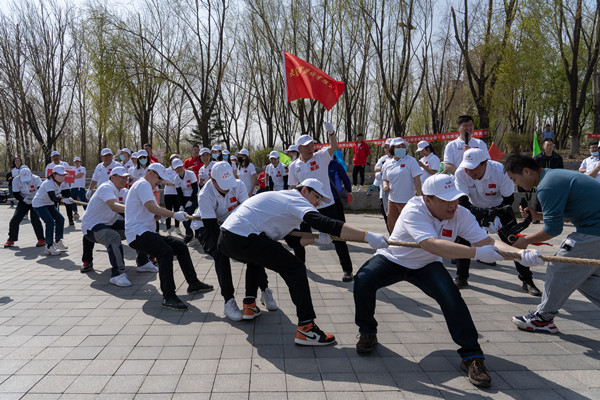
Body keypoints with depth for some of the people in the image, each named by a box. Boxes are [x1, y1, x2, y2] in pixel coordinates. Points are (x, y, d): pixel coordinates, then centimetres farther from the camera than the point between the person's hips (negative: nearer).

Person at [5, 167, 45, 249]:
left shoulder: (36, 179, -23)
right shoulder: (16, 180, -16)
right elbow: (15, 194, -9)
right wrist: (24, 199, -26)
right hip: (23, 202, 3)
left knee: (35, 219, -17)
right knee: (15, 219, -3)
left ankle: (41, 239, -6)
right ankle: (11, 240, 16)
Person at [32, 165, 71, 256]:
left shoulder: (62, 183, -3)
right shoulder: (49, 183, -29)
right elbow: (52, 198, -42)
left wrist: (59, 195, -15)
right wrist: (63, 200, -54)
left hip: (49, 204, 9)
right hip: (39, 204, -9)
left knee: (60, 219, 6)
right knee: (50, 222, -21)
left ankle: (58, 242, 23)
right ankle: (49, 247, -16)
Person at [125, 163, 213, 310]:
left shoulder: (145, 186, 27)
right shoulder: (143, 184, -7)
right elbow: (152, 207, -21)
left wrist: (159, 215, 3)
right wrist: (174, 214, -21)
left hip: (147, 233, 11)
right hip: (137, 233, -11)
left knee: (180, 246, 5)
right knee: (166, 252, -32)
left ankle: (193, 283, 9)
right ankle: (168, 296, -33)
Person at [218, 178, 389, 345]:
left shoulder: (283, 199, 26)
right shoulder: (296, 200, -4)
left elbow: (293, 241, 24)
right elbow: (324, 223, -22)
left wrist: (317, 239, 7)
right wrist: (367, 236, -27)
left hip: (225, 239, 10)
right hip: (243, 238, -10)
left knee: (257, 258, 39)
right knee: (295, 268, -6)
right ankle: (306, 328, -10)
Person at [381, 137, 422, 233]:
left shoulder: (410, 161, -6)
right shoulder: (388, 164, 9)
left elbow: (417, 179, -10)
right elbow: (385, 179, 20)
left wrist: (419, 197, -17)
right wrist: (385, 185, -4)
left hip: (406, 200, -5)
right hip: (392, 200, 6)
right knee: (391, 226, 13)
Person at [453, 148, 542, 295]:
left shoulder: (500, 171, -29)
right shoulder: (461, 173, -27)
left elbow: (509, 199, -18)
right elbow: (463, 202, -27)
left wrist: (496, 215, -31)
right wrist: (482, 216, -40)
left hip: (500, 207, -1)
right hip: (475, 209, 1)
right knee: (462, 239, -10)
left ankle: (527, 281, 5)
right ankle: (461, 279, 7)